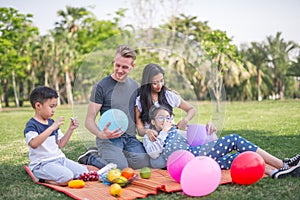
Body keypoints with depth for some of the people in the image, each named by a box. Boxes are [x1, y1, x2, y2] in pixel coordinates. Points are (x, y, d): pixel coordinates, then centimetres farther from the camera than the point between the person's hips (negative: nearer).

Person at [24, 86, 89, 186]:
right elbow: (34, 144, -30)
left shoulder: (52, 122, 14)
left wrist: (70, 129, 3)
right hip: (42, 164, -8)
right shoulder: (31, 125, -10)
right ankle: (42, 178, -3)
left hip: (59, 159, 8)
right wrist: (52, 128, -34)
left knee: (84, 172, -5)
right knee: (67, 177, -29)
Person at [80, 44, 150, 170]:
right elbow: (89, 120, -7)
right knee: (120, 167, -29)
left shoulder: (135, 86, 13)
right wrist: (101, 134, -27)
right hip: (109, 138, -5)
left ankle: (107, 155, 6)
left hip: (130, 137, 5)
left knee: (144, 163, -20)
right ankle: (90, 158, 2)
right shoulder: (101, 86, -5)